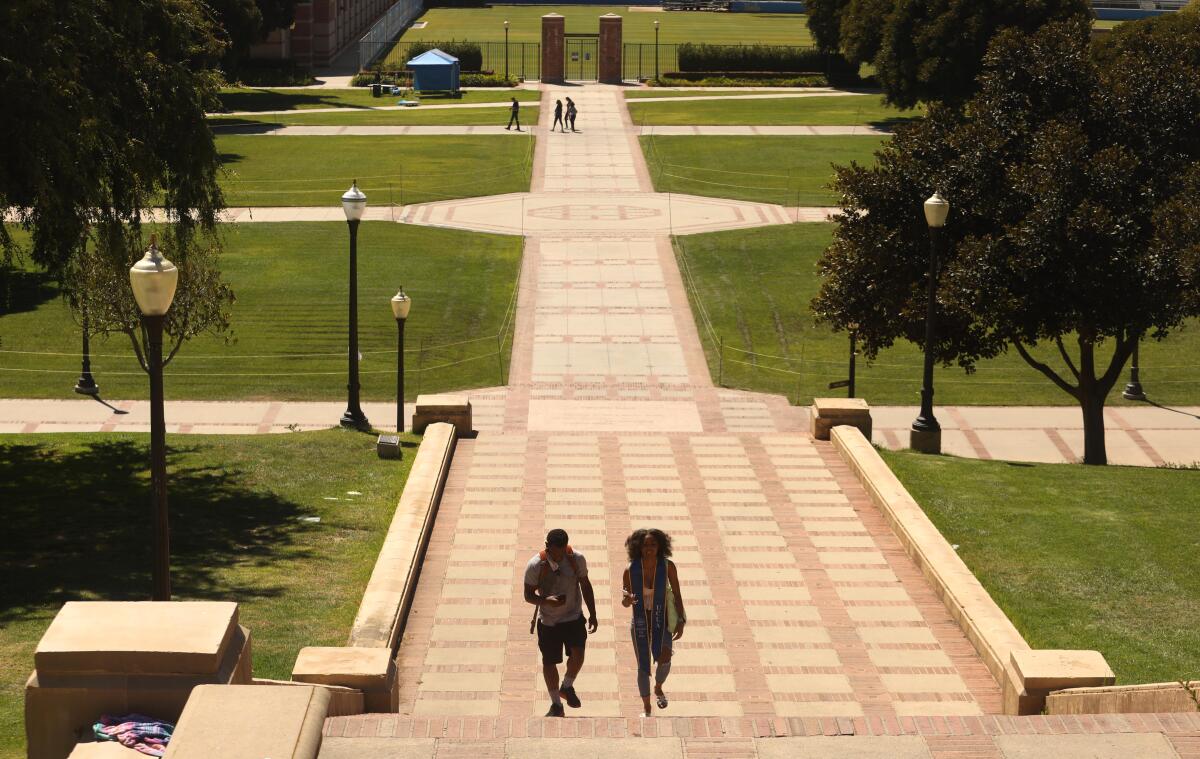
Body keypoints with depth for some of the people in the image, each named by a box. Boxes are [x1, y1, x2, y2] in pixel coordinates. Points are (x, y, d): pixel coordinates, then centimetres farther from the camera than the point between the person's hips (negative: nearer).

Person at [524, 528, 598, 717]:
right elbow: (528, 595, -10)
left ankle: (567, 687, 13)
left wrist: (592, 614, 5)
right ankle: (556, 705, 25)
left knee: (577, 655, -17)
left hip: (574, 616, 1)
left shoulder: (576, 559, -11)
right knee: (549, 663, 6)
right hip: (548, 621, -1)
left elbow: (585, 585, 4)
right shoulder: (535, 565, -17)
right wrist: (546, 601, -30)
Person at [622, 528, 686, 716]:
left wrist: (681, 621, -12)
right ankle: (647, 709, 26)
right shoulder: (631, 570, -16)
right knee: (643, 667, 6)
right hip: (640, 621, 1)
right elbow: (625, 600, -5)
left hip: (662, 620, -1)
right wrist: (626, 600, -29)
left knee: (664, 659, -21)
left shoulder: (668, 566, -16)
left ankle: (658, 688, 14)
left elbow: (677, 594, -7)